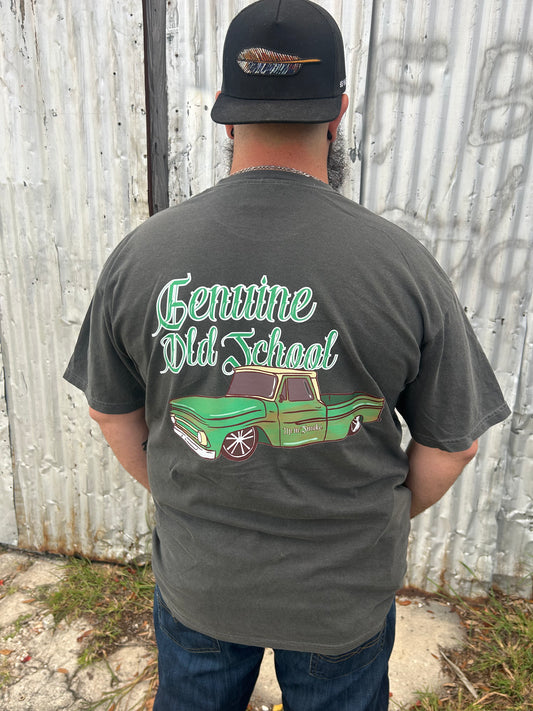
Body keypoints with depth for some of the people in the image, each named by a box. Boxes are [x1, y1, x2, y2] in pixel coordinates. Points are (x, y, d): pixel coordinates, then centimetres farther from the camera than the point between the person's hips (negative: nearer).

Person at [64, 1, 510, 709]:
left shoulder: (140, 254, -16)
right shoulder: (404, 264, -21)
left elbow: (114, 414, -3)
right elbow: (451, 445, -10)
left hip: (195, 577, 2)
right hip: (346, 592, 0)